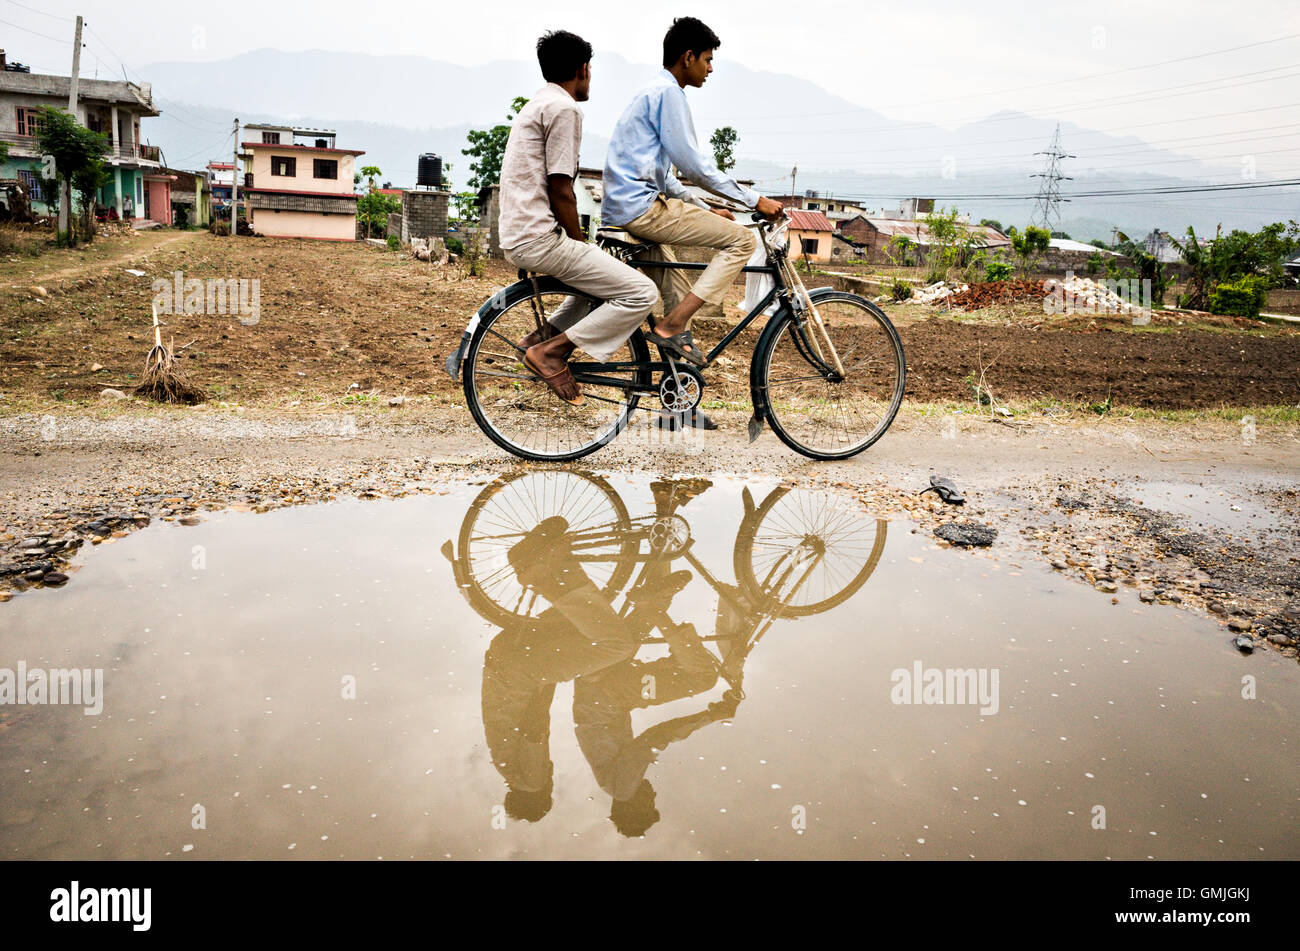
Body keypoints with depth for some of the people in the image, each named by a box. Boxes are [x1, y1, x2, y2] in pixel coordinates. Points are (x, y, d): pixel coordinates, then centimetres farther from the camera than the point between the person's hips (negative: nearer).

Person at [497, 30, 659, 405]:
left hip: (517, 234, 10)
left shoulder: (539, 104, 21)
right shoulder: (564, 108, -11)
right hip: (539, 239, -10)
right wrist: (580, 242, -3)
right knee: (641, 292, -13)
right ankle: (551, 350, -13)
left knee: (604, 277, 26)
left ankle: (543, 335, 14)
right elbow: (560, 191, -16)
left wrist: (580, 242, 21)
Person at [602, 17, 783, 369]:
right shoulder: (668, 92, -7)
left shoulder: (652, 92, 25)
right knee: (743, 240, -11)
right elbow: (692, 164, -14)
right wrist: (755, 200, -8)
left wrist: (706, 210, 22)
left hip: (619, 211, 11)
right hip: (641, 207, -11)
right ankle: (669, 326, -17)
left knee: (680, 297, 22)